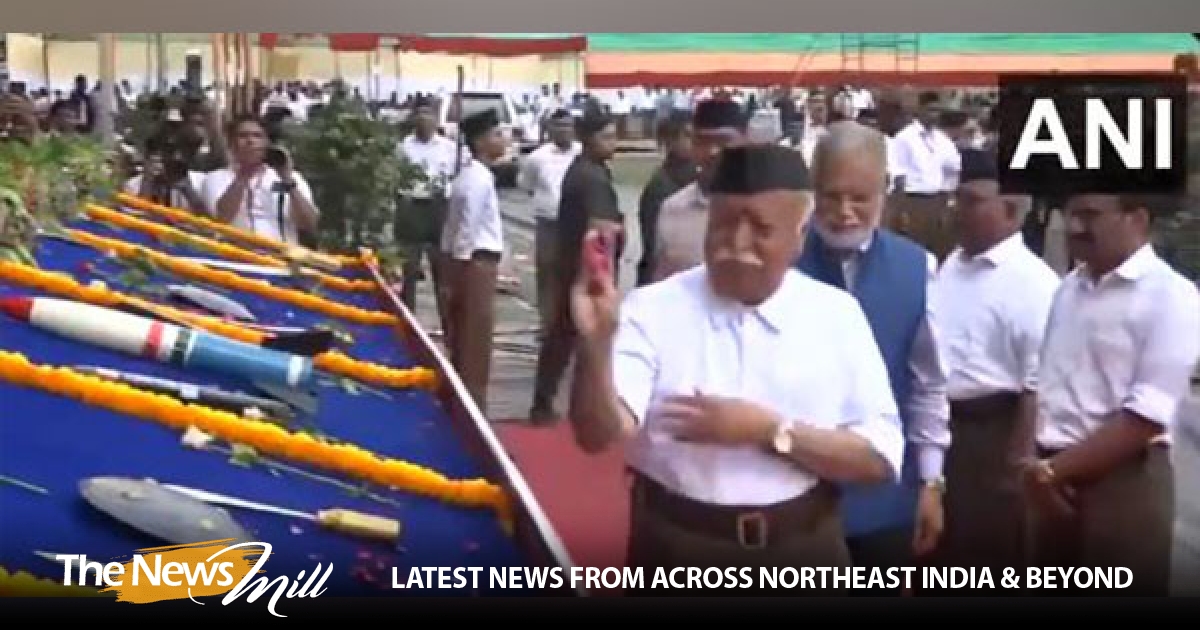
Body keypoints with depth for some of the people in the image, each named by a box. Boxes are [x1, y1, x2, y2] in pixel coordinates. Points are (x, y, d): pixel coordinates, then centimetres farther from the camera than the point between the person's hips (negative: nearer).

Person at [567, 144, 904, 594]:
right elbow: (599, 434, -18)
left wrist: (769, 430, -16)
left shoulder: (837, 315, -1)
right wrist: (598, 341, -34)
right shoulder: (653, 309, -6)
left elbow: (880, 456, -5)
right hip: (678, 551, -1)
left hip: (800, 553, 1)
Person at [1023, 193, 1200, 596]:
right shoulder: (1069, 288, 10)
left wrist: (1052, 470, -13)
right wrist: (1036, 467, -2)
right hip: (1053, 486, 6)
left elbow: (1146, 418, -17)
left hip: (1122, 484, -6)